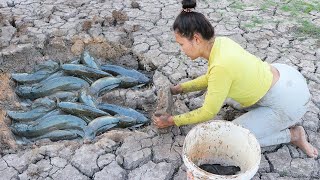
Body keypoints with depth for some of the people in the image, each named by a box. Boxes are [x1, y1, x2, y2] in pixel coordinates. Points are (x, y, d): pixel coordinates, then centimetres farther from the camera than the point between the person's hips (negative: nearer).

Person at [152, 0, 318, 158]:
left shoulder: (221, 66, -30)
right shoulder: (220, 42, -6)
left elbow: (208, 113, -17)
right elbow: (210, 78, 13)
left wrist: (172, 121, -7)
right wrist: (178, 89, 8)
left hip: (288, 102, -8)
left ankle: (292, 134, 8)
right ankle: (282, 120, 19)